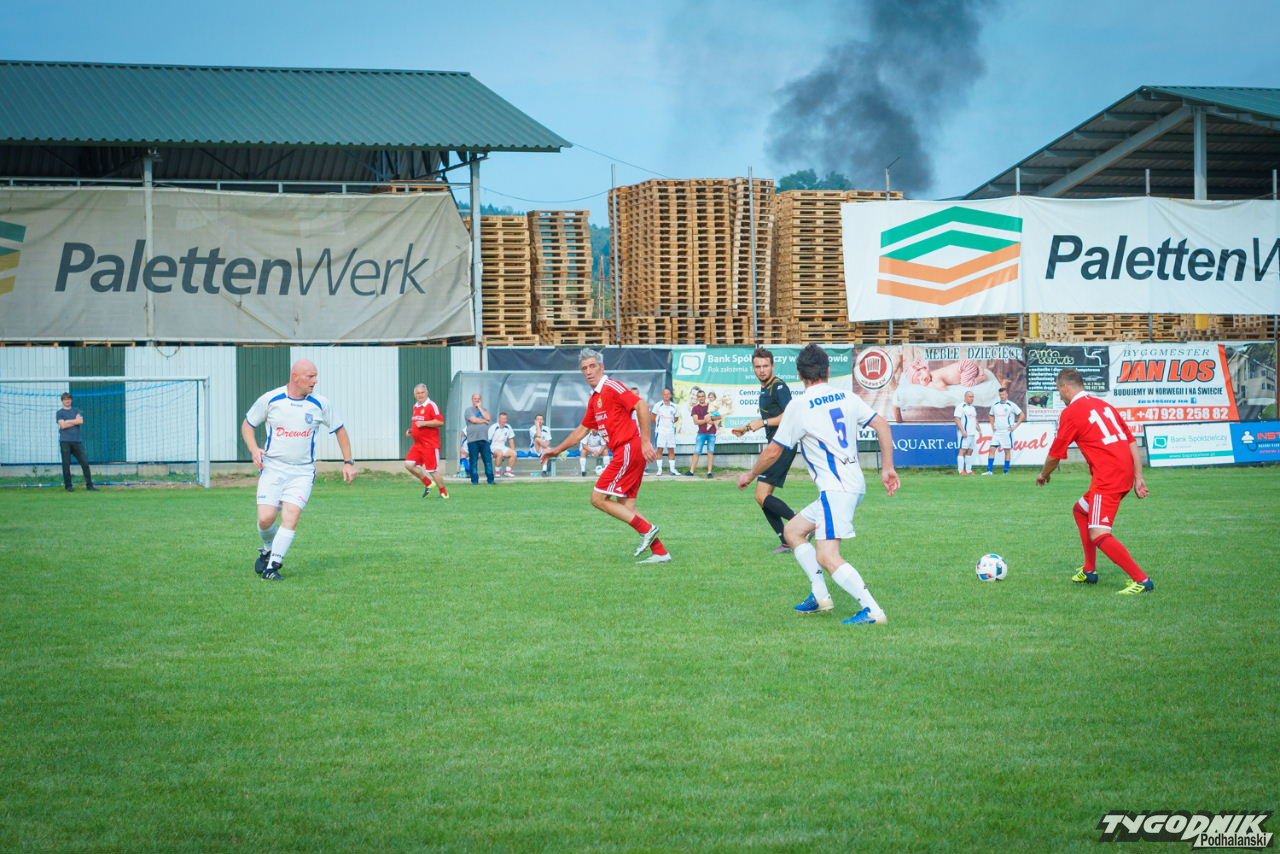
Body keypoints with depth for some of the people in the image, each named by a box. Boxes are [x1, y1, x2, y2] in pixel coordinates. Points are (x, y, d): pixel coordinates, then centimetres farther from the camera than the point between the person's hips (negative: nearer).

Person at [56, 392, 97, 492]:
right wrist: (75, 421, -2)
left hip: (77, 441, 3)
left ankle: (89, 485, 0)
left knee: (84, 462, -3)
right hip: (65, 441, -3)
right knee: (66, 464, -4)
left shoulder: (76, 411, 18)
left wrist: (68, 421, -5)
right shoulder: (60, 412, 9)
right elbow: (63, 425, -7)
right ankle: (68, 486, 2)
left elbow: (81, 421, -1)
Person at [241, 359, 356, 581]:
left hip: (303, 472, 0)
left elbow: (339, 430, 13)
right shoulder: (270, 400, -4)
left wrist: (348, 462, 9)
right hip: (272, 468, 0)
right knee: (266, 519, -11)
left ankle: (272, 566, -9)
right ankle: (268, 549, 22)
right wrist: (254, 450, -8)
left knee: (291, 518, -17)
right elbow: (247, 425, 9)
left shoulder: (320, 404, -2)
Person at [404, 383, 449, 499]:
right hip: (418, 444, 8)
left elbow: (440, 422, -21)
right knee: (409, 464, -5)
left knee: (432, 470, -5)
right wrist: (411, 431, 12)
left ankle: (444, 491, 13)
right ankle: (427, 483, 12)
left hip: (430, 445, -8)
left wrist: (423, 423, -23)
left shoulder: (431, 406, -12)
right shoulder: (415, 407, 14)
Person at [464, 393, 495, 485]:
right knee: (473, 461, -1)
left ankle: (490, 479, 0)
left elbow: (488, 418, -2)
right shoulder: (469, 410, 5)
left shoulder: (484, 410, 18)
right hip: (472, 439, -3)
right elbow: (473, 420, -11)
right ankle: (474, 480, 3)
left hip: (484, 439, 3)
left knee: (488, 459, -2)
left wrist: (479, 407, 2)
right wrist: (484, 421, 1)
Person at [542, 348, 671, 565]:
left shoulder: (612, 388, -9)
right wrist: (558, 449, 30)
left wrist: (645, 441, -24)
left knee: (598, 499, -8)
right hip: (623, 452, 9)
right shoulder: (594, 399, 20)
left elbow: (641, 406, -20)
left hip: (629, 449, -9)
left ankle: (646, 530, -7)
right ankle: (660, 552, 6)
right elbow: (582, 430, 30)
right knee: (625, 507, 7)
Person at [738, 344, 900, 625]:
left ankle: (873, 610, -26)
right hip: (856, 484, 8)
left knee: (827, 557, -16)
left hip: (836, 489, -8)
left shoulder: (799, 406, -5)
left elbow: (773, 452, 1)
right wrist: (887, 468, 8)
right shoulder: (847, 397, 11)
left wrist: (750, 475, 18)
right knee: (792, 531, 19)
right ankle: (820, 596, 15)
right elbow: (882, 425, 4)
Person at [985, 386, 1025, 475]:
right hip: (996, 432, 5)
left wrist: (1015, 426, -7)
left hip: (1007, 431, -5)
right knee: (992, 449, -4)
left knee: (1007, 451, 0)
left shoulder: (1011, 405, -5)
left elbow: (1022, 416, -3)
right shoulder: (995, 405, 10)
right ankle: (990, 470, -4)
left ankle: (1006, 472, 4)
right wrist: (992, 426, 11)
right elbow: (992, 416, 25)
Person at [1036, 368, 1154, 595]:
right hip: (1126, 471, 9)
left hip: (1107, 476, -9)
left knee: (1098, 535, -13)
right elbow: (1132, 442, 15)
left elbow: (1055, 454, 3)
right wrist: (1138, 477, 14)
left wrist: (1044, 475, 23)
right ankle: (1089, 571, 34)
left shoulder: (1071, 413, -4)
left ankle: (1142, 580, -18)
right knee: (1081, 510, 27)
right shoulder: (1103, 405, 18)